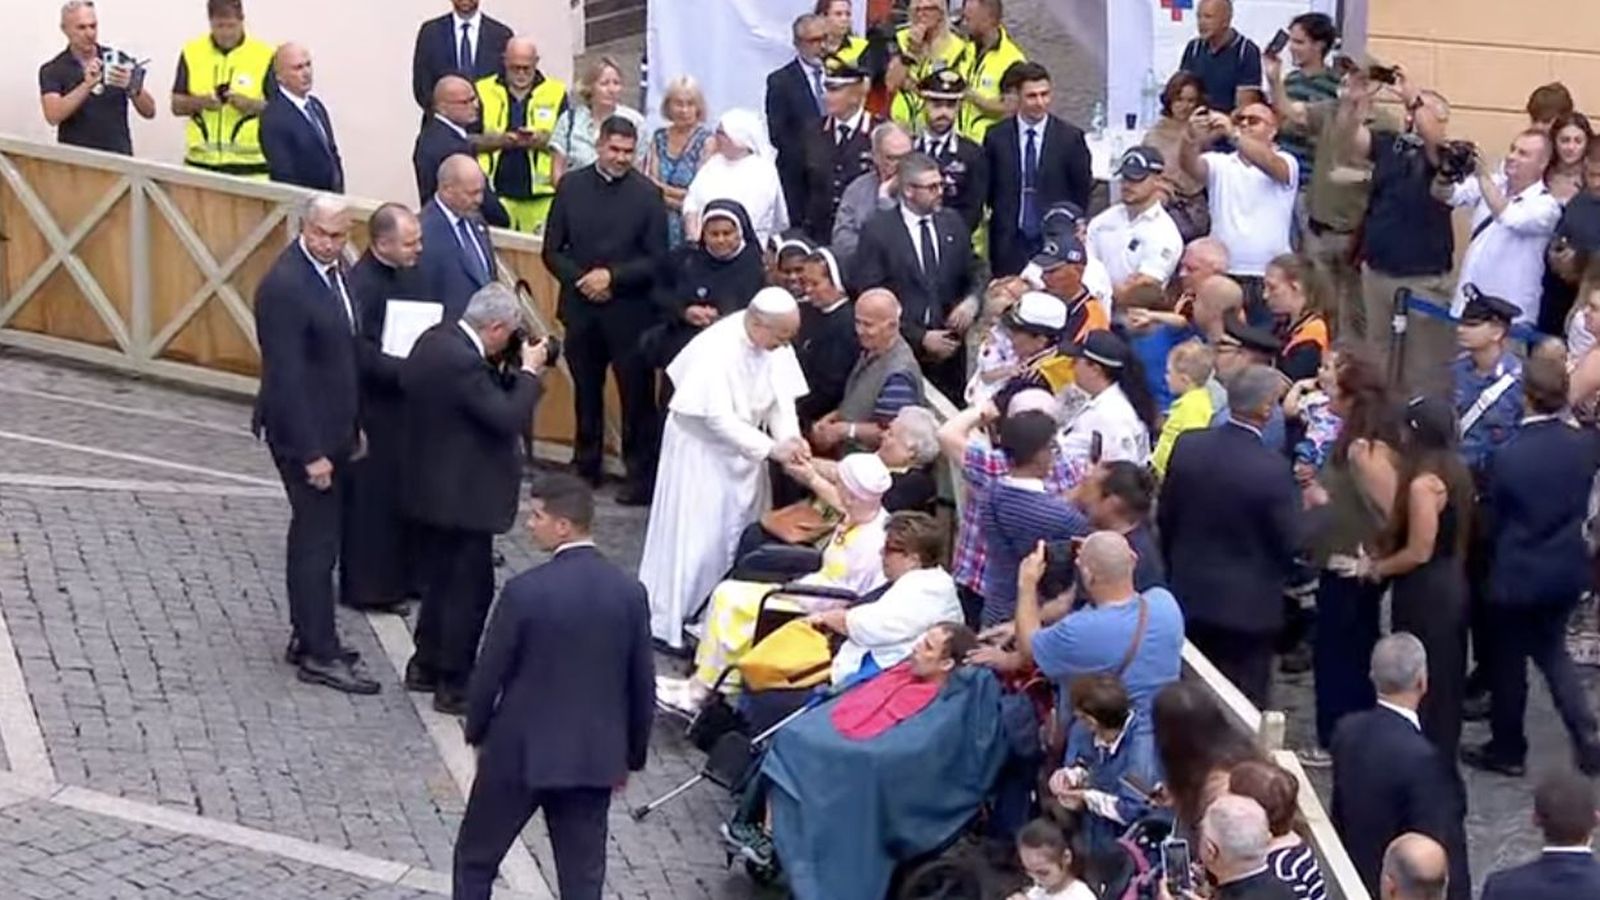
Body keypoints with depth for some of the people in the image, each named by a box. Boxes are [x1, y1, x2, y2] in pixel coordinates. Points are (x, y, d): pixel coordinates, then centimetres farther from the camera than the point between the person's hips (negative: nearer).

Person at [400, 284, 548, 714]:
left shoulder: (435, 340, 3)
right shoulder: (463, 362, -27)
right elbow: (509, 418, -26)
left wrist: (513, 372, 1)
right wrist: (528, 372, -15)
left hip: (432, 487, 10)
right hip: (463, 496, -10)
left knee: (440, 579, 22)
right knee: (469, 589, 2)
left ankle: (426, 665, 33)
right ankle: (455, 684, 9)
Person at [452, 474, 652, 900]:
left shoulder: (525, 590, -17)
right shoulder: (630, 591, -4)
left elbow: (489, 672, -9)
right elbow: (642, 683, 4)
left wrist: (476, 731, 10)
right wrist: (631, 755, 16)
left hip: (520, 750, -3)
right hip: (593, 756, 3)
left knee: (475, 857, 15)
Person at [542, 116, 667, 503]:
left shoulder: (647, 194, -4)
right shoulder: (571, 187, 3)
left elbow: (656, 259, -6)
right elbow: (552, 250, 4)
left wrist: (612, 276, -16)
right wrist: (580, 280, -11)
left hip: (629, 311, -3)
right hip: (580, 308, 3)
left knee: (637, 395, 2)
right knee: (585, 391, 15)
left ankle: (641, 475, 9)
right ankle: (585, 467, 28)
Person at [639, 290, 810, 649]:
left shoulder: (775, 344, -10)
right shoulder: (716, 349, -31)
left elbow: (781, 399, -7)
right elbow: (718, 418, -30)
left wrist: (790, 438, -25)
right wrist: (771, 448, -32)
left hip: (741, 444, 7)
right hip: (699, 446, -7)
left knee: (735, 533, 12)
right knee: (693, 535, -2)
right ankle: (668, 624, 9)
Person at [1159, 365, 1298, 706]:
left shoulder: (1187, 446, -7)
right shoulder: (1272, 469, -22)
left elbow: (1164, 518, 4)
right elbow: (1291, 544, -14)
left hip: (1190, 597, 5)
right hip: (1249, 606, -5)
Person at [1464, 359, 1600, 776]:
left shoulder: (1507, 457, -24)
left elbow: (1494, 518, -10)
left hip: (1518, 574, -5)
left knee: (1508, 663, 13)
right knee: (1552, 651, 23)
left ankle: (1507, 749, 27)